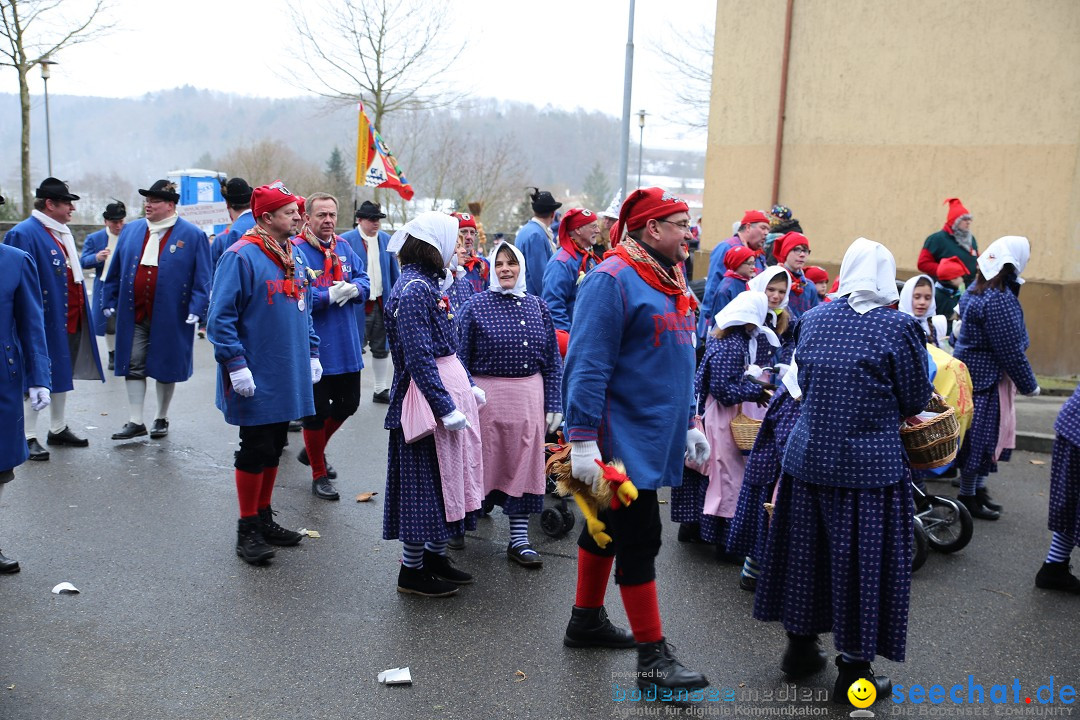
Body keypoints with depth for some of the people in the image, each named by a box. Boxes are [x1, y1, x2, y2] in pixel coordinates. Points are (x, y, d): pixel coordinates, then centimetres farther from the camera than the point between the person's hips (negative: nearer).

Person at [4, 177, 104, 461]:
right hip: (44, 322, -9)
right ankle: (29, 437, 10)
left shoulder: (63, 233, 13)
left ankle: (58, 429, 31)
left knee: (63, 374, 18)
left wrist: (82, 312, 19)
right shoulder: (24, 234, -15)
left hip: (71, 320, 9)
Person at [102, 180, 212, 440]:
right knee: (133, 367, 3)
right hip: (134, 316, 4)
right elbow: (115, 271, 14)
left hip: (170, 318, -3)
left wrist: (196, 309, -12)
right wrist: (109, 301, 11)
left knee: (166, 369, 10)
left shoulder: (193, 236, -4)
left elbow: (202, 278, -5)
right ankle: (135, 422, 10)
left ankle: (161, 419, 25)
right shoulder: (131, 231, 9)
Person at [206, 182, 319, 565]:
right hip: (257, 378, -7)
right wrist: (235, 364, -21)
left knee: (274, 447, 15)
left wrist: (311, 354, 14)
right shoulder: (241, 256, -15)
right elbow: (221, 317, -16)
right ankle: (247, 529, 13)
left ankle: (264, 518, 29)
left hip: (290, 374, 8)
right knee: (256, 450, 0)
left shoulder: (294, 255, 10)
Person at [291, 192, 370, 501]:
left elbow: (363, 279, 12)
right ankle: (319, 475, 21)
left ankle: (312, 449, 42)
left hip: (346, 346, 7)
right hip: (314, 347, -6)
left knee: (347, 404, 18)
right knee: (317, 412, 4)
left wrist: (354, 289, -10)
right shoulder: (295, 250, -13)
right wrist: (330, 296, -21)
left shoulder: (344, 247, 7)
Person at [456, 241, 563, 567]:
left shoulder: (537, 306, 7)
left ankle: (519, 539, 16)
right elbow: (461, 359, -2)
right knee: (481, 463, 6)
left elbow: (553, 360, 10)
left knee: (524, 465, 6)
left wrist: (554, 404, 5)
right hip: (487, 396, -3)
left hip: (529, 397, 3)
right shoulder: (475, 307, -3)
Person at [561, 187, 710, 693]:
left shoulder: (669, 281, 13)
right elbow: (587, 366, -21)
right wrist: (583, 442, -24)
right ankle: (652, 657, 6)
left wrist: (687, 424, 20)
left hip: (655, 437, 10)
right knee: (638, 541, -3)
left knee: (607, 526, 19)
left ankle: (587, 621, 34)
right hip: (624, 439, -9)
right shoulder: (613, 280, -17)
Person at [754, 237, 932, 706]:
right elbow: (916, 401, -4)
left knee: (807, 549, 17)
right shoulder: (897, 327, -12)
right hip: (870, 465, -5)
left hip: (807, 456, 5)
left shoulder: (813, 319, 2)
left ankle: (800, 647, 32)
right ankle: (854, 671, 17)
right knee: (862, 559, 6)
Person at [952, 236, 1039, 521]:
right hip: (986, 378, -10)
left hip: (973, 369, 10)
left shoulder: (978, 289, 8)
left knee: (986, 434, 17)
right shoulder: (1000, 299, -22)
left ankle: (978, 489, 26)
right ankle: (968, 497, 11)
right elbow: (1010, 351, -20)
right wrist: (1029, 385, -7)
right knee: (981, 436, 0)